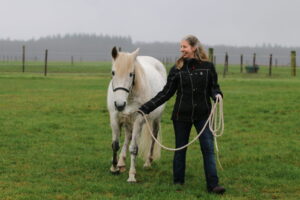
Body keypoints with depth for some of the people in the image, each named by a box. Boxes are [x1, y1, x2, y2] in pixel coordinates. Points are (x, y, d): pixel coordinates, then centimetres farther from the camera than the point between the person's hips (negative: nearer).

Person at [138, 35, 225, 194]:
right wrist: (146, 108, -6)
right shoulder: (177, 69, -1)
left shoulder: (208, 67, -3)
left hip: (202, 115, -1)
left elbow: (214, 87, 4)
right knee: (180, 149, 10)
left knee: (208, 149, -4)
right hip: (181, 115, 1)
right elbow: (166, 93, 1)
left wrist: (217, 95, -21)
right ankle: (178, 182, 22)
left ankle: (212, 184, -2)